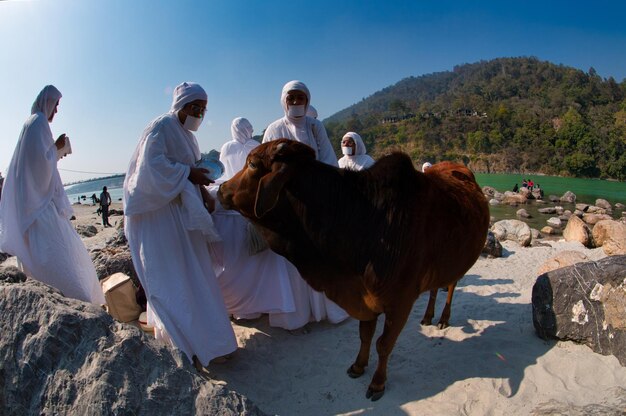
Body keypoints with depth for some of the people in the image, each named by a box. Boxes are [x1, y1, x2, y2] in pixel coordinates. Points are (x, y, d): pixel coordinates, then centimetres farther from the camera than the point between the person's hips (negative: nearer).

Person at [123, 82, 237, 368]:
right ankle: (193, 346, 1)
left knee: (192, 275, 13)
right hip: (159, 213, -9)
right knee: (171, 278, -4)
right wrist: (188, 173, -17)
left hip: (181, 214, 9)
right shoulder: (160, 127, -10)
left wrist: (203, 193, 3)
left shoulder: (186, 134, 17)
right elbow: (152, 165, -23)